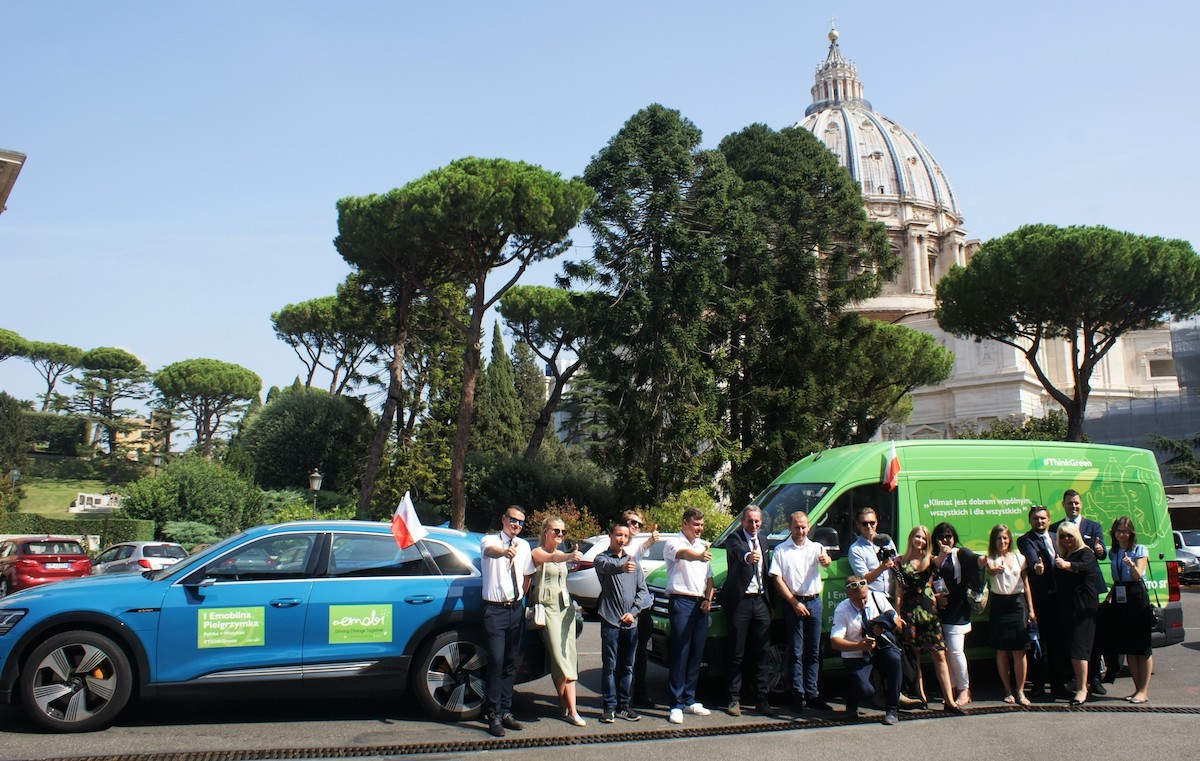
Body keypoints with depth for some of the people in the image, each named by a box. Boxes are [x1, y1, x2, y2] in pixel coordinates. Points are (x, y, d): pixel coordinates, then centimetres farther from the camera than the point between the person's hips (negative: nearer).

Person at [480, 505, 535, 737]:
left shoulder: (523, 546, 8)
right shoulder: (490, 541, -7)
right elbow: (490, 551, -32)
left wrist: (520, 599, 10)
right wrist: (505, 552, -53)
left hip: (516, 609, 5)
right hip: (495, 610, -5)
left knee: (510, 662, 11)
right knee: (496, 661, -11)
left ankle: (505, 711, 21)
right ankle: (493, 715, -4)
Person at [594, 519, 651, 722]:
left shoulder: (633, 560, 13)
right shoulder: (602, 558, -1)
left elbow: (642, 590, 11)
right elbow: (607, 566, -27)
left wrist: (633, 611, -4)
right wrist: (621, 567, -49)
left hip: (631, 621, 4)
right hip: (610, 621, -4)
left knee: (627, 666, 9)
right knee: (609, 665, -1)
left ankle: (624, 705, 17)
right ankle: (610, 707, 6)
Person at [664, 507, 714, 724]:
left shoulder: (703, 546, 18)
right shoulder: (673, 544, -4)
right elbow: (683, 554, -29)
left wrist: (708, 599, 4)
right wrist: (699, 556, -51)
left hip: (701, 604, 7)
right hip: (681, 602, -7)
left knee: (697, 654, 10)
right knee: (680, 654, -8)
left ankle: (689, 700, 20)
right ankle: (676, 705, -5)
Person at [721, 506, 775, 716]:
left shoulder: (762, 541, 16)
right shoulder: (734, 539, -4)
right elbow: (738, 551, -29)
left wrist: (769, 602, 13)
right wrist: (748, 556, -52)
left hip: (760, 602, 6)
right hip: (739, 602, -5)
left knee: (761, 654, 8)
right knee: (736, 654, 2)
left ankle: (762, 700, 15)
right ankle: (734, 699, 11)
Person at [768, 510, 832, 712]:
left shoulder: (816, 547, 8)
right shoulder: (781, 550, 0)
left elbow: (825, 562, -13)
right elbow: (777, 580, -4)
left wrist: (825, 560, -38)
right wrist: (795, 603, -11)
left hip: (814, 602, 3)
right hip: (793, 603, -3)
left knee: (813, 651, 8)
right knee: (796, 652, 0)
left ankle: (812, 694, 15)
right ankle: (798, 695, 5)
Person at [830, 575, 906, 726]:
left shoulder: (878, 598, -5)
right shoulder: (842, 610, -13)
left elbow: (899, 624, -3)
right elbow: (835, 642, -22)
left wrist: (884, 625, -25)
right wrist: (859, 645, -38)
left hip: (881, 647, 3)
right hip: (856, 656, -3)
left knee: (894, 658, -31)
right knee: (865, 691, -25)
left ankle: (893, 710, -18)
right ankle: (851, 704, 14)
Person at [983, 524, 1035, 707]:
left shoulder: (1020, 558, 8)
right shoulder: (991, 559, 1)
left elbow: (1026, 584, 12)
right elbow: (991, 570, -23)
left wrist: (1031, 609, 6)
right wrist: (994, 569, -48)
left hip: (1017, 603, 1)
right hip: (998, 605, -1)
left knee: (1019, 651, -3)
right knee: (1002, 651, 4)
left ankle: (1020, 691, 5)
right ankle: (1008, 690, 15)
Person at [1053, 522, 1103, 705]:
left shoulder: (1085, 553, -4)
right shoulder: (1062, 555, 18)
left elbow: (1085, 566, -29)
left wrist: (1066, 565, -46)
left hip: (1083, 607, -7)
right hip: (1066, 607, 7)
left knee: (1078, 648, -13)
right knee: (1070, 649, 8)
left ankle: (1082, 689, -15)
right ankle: (1079, 684, 17)